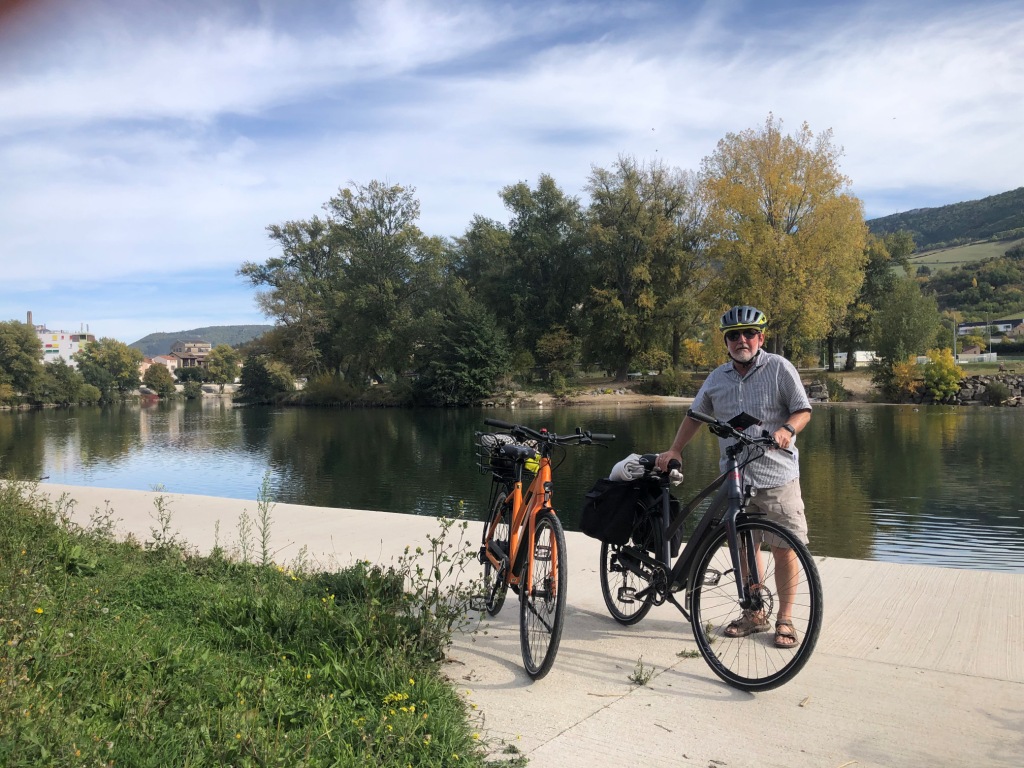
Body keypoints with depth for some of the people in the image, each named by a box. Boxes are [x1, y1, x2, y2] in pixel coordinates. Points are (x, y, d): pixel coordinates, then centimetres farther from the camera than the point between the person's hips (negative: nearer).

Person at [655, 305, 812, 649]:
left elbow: (803, 410, -3)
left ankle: (785, 619, 15)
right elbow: (695, 415, 19)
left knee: (785, 548, 0)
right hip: (735, 476, 4)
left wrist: (787, 429, -23)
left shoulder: (779, 368, -2)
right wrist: (674, 450, 12)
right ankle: (754, 614, 26)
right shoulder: (718, 378, 11)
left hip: (777, 476, -4)